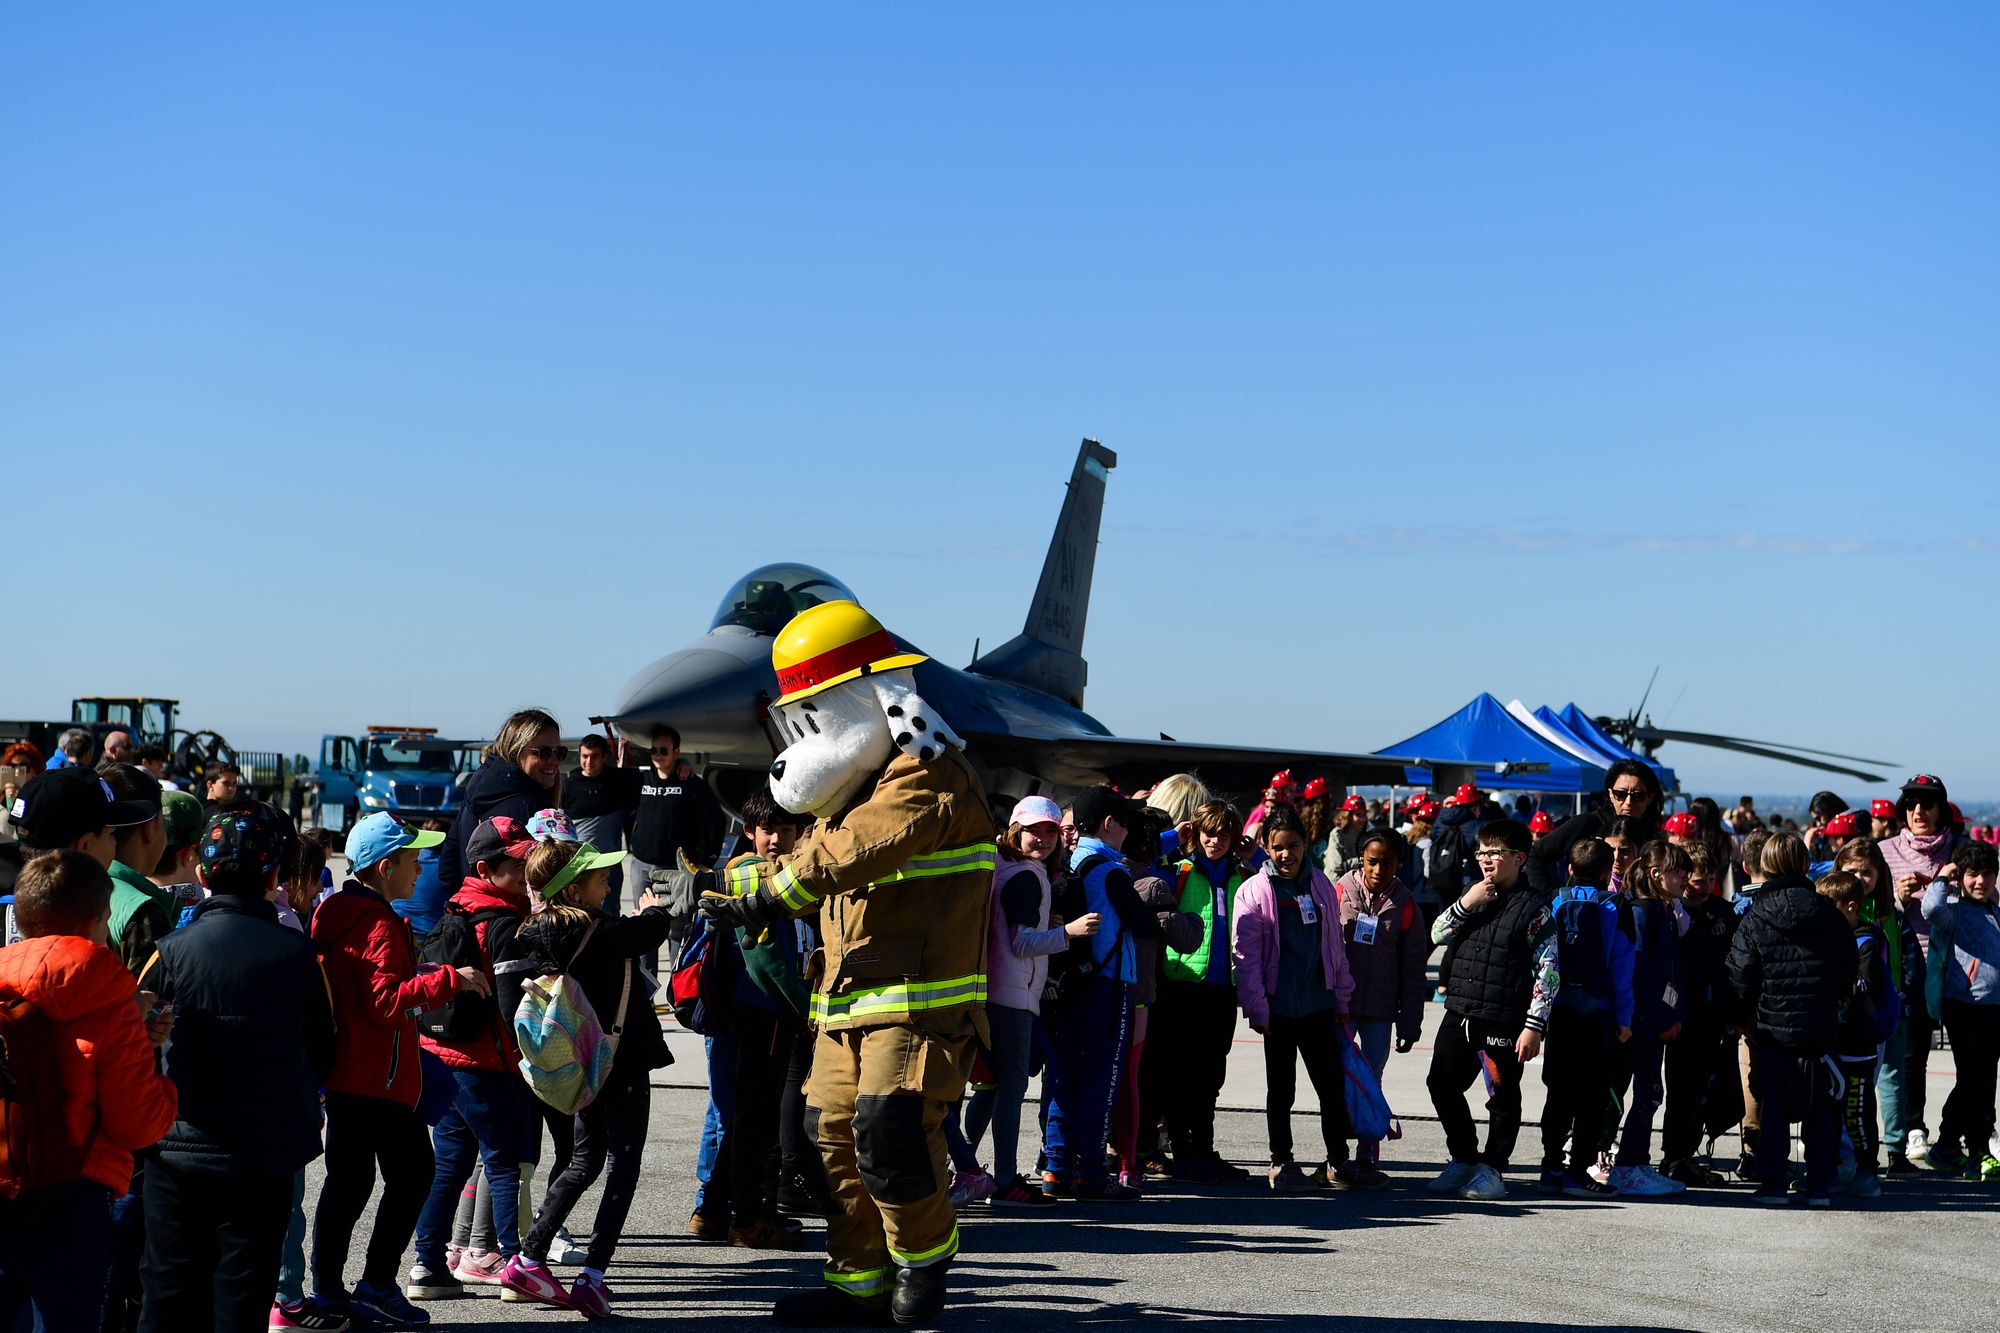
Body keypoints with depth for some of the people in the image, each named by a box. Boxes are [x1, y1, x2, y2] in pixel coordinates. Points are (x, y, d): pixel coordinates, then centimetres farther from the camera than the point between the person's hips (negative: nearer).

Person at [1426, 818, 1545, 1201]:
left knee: (1502, 1097, 4)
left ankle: (1492, 1170, 15)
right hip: (1458, 1014, 6)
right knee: (1442, 1085, 7)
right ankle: (1464, 1159, 24)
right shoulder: (1472, 895, 14)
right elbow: (1437, 934, 9)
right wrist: (1464, 906, -8)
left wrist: (1533, 1027, -14)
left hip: (1503, 1021, -6)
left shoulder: (1535, 907, -6)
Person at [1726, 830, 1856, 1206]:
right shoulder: (1832, 917, -1)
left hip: (1771, 1030, -2)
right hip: (1820, 1031, 2)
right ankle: (1819, 1187, 10)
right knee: (1819, 1111, 10)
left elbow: (1740, 980, -8)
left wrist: (1746, 1018, 8)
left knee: (1773, 1108, 5)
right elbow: (1848, 977, 6)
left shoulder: (1754, 919, -9)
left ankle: (1772, 1185, 5)